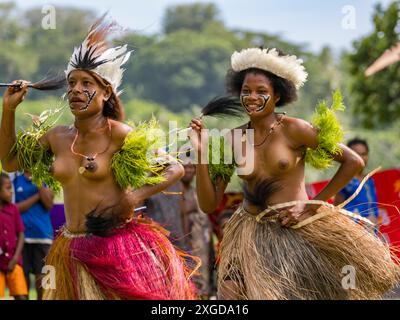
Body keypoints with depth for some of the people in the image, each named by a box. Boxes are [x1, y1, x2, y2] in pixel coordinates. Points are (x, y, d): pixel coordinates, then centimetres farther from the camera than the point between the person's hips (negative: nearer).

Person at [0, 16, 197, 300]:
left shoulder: (120, 135, -9)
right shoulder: (57, 136, 6)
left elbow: (176, 170, -5)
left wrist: (134, 197, -17)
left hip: (119, 247, -5)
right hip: (73, 253, 5)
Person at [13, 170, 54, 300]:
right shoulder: (15, 181, 7)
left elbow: (49, 205, -5)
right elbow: (16, 208, -1)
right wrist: (37, 196, -8)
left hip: (43, 234, 0)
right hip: (22, 234, 0)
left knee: (41, 275, -2)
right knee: (22, 274, 2)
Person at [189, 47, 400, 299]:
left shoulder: (293, 129, -8)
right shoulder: (233, 139, 2)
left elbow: (354, 162, -5)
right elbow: (209, 204, 1)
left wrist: (312, 205, -6)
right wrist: (201, 152, -9)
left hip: (299, 231, -3)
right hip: (251, 234, 3)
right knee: (229, 291, -11)